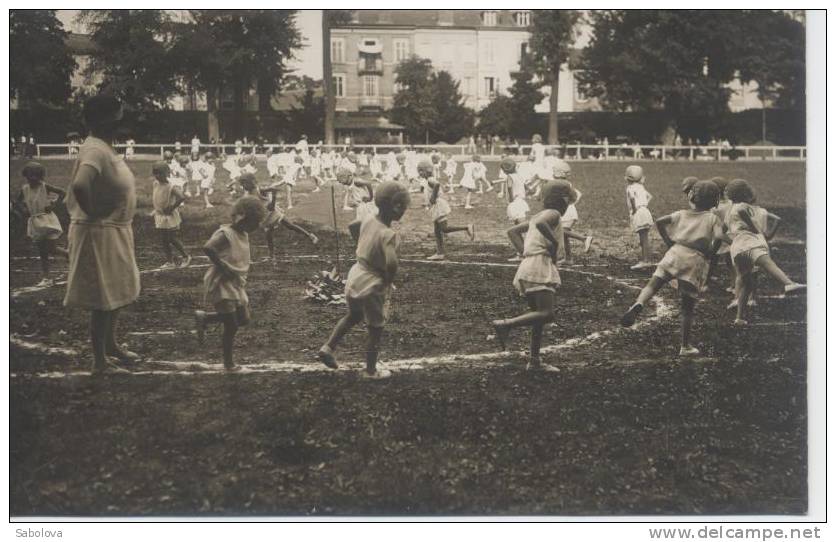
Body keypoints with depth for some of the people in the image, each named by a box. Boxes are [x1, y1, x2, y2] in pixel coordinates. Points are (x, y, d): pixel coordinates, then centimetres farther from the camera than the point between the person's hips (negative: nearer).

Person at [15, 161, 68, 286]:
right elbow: (19, 200, 22)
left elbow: (62, 193, -9)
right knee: (42, 253, 7)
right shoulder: (24, 189, 2)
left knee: (51, 249, -12)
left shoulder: (45, 187, -10)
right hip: (35, 223, 4)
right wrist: (24, 208, 5)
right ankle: (46, 278, 10)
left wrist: (53, 204, -14)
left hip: (47, 220, -4)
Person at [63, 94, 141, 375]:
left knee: (117, 292, 22)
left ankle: (111, 344, 39)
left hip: (115, 231, 10)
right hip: (100, 234, -10)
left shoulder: (105, 148, 8)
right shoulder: (95, 150, -23)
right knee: (103, 298, 0)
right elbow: (79, 186, -40)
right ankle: (100, 361, 11)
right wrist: (92, 214, -24)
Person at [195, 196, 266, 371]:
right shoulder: (225, 234, -18)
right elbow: (208, 248, -34)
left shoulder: (244, 235, 9)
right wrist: (223, 268, -27)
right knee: (231, 327, -4)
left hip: (237, 285, 9)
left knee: (243, 319, 12)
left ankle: (203, 317, 25)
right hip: (221, 285, -9)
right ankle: (228, 362, 14)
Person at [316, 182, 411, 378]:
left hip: (354, 277, 7)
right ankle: (371, 370, 27)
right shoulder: (388, 234, -27)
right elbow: (392, 263, -40)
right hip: (373, 288, -7)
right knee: (375, 330, 13)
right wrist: (389, 280, -20)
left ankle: (328, 348, 29)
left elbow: (352, 226, 17)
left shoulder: (368, 220, -5)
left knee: (353, 315, 32)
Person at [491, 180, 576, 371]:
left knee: (539, 315, 12)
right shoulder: (553, 214, -4)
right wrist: (554, 242, -15)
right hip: (540, 267, -10)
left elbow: (513, 231, 24)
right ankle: (505, 325, -24)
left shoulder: (536, 216, 21)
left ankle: (534, 361, 14)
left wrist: (524, 253, 16)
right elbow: (540, 224, -27)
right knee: (547, 314, -16)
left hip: (528, 265, 10)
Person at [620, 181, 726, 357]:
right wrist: (709, 255, 4)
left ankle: (638, 304, -42)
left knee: (652, 285, -8)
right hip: (696, 261, -2)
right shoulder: (713, 218, 9)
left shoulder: (682, 214, 18)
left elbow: (659, 222, 10)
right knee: (687, 307, 6)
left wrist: (669, 242, 16)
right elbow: (718, 237, -10)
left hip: (676, 253, 2)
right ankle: (685, 346, 11)